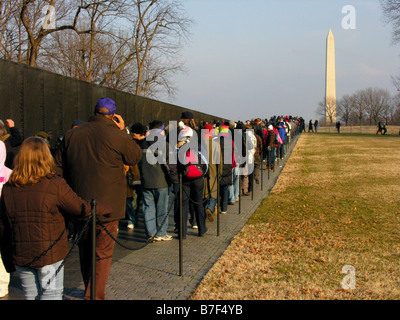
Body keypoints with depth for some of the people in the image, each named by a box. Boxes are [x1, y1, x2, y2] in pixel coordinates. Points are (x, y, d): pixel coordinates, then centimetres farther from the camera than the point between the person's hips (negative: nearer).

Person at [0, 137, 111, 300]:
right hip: (50, 255, -4)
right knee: (52, 294, 5)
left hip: (20, 256, 4)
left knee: (30, 296, 16)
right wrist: (107, 208, 12)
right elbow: (81, 208, -5)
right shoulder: (55, 184, -12)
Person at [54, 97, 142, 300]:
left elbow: (59, 168, 9)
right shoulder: (116, 136, -11)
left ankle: (89, 289, 36)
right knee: (102, 253, 2)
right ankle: (95, 296, -1)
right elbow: (136, 157, 4)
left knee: (85, 251, 19)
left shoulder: (71, 135, 5)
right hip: (107, 205, -5)